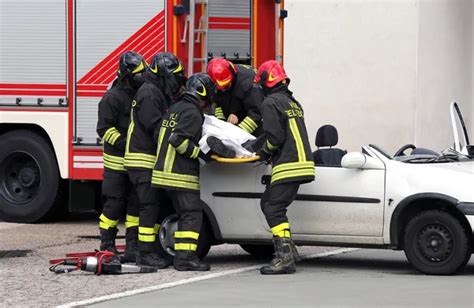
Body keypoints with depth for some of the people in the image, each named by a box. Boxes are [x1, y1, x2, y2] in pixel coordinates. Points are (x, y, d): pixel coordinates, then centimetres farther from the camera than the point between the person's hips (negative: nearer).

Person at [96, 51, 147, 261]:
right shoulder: (113, 97, -12)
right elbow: (104, 129, -15)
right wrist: (125, 144, -23)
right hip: (117, 162, -7)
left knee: (136, 204, 6)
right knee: (115, 204, -4)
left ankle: (132, 246, 10)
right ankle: (107, 246, 4)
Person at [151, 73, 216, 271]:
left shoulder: (174, 109, 18)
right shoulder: (192, 113, -12)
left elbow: (163, 136, 22)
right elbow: (179, 139, -22)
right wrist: (200, 153, -14)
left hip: (165, 171, 10)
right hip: (181, 173, -10)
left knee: (184, 214, 14)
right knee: (192, 213, -8)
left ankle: (181, 255, 11)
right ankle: (186, 257, -15)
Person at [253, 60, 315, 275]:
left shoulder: (270, 103, -8)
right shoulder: (293, 102, 22)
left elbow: (275, 137, -16)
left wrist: (264, 153, 2)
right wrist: (267, 152, 21)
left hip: (288, 166, -9)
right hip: (302, 162, 9)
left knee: (274, 209, -11)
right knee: (268, 203, 18)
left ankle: (285, 257, -20)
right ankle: (287, 249, 17)